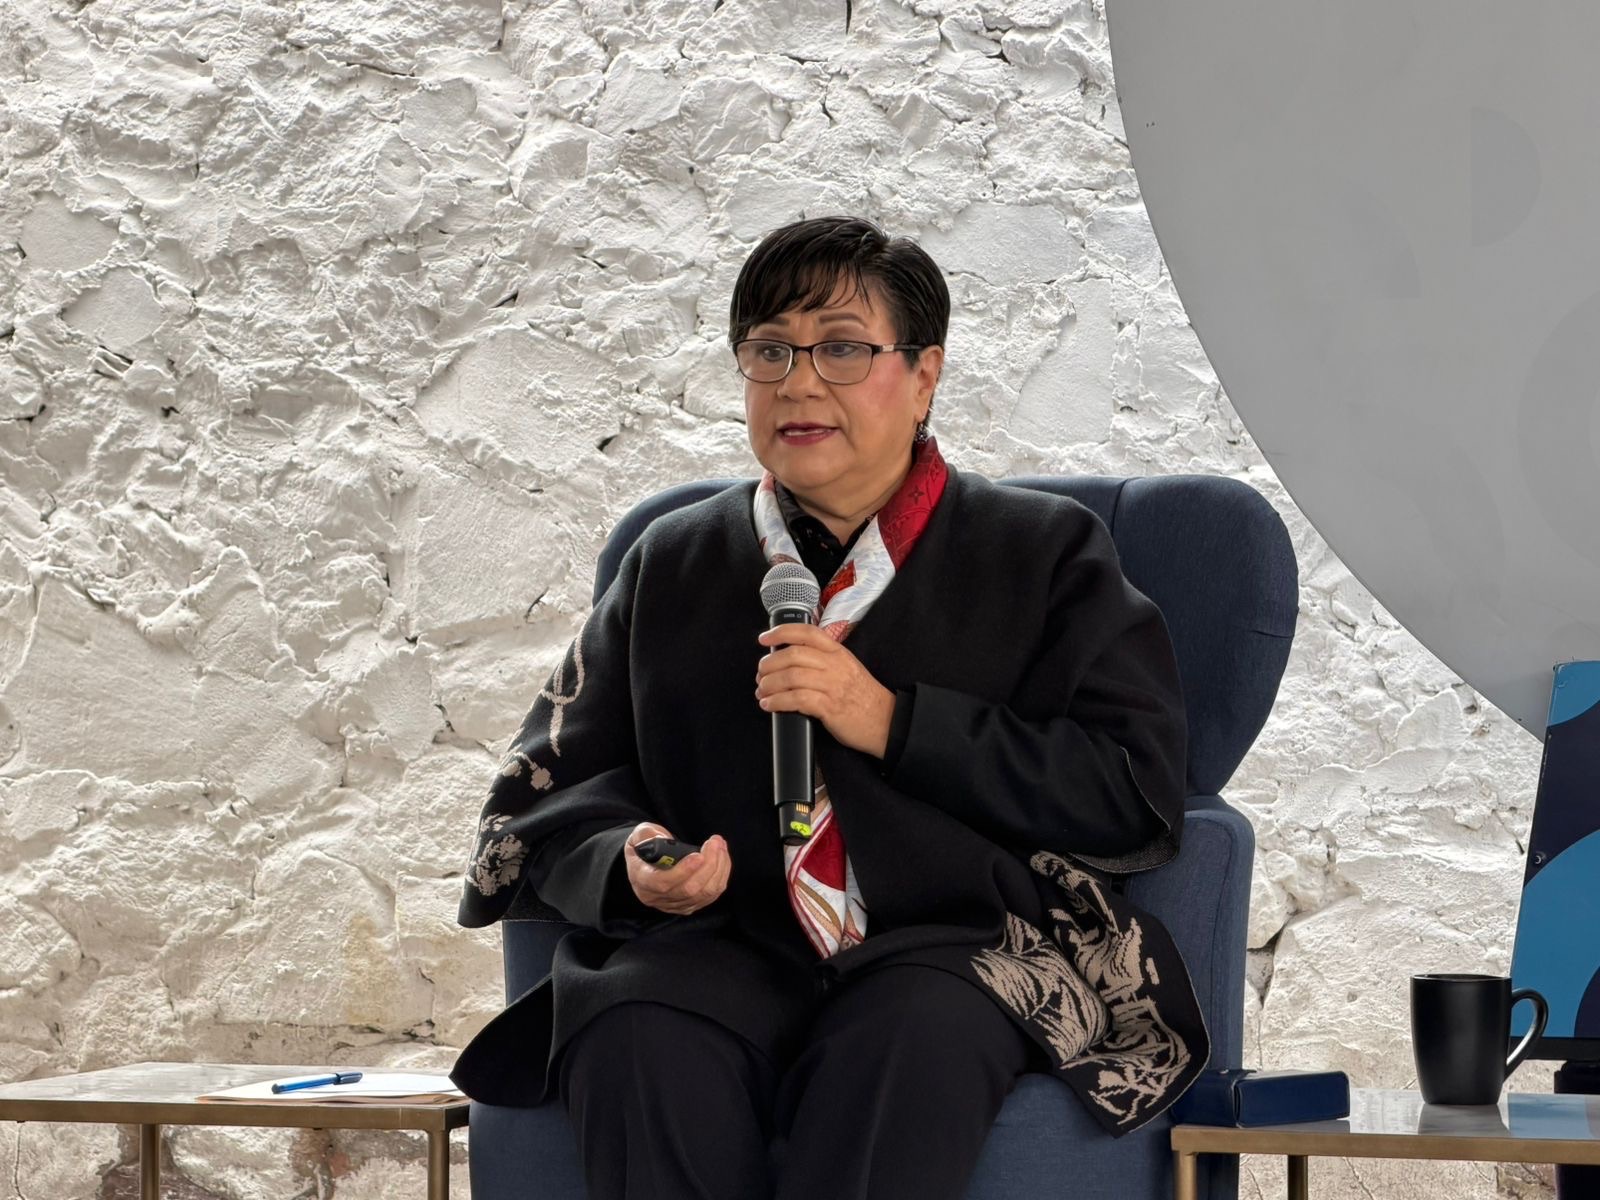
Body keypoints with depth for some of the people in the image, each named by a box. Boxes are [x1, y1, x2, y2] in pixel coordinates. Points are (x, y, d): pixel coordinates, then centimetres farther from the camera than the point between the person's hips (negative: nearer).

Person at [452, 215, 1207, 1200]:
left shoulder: (1046, 554, 13)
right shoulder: (671, 565, 23)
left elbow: (1140, 795, 0)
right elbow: (557, 785, 19)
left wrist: (894, 722, -8)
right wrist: (626, 865, -6)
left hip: (960, 944, -2)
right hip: (722, 948, 2)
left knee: (909, 1044, -38)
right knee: (638, 1041, -33)